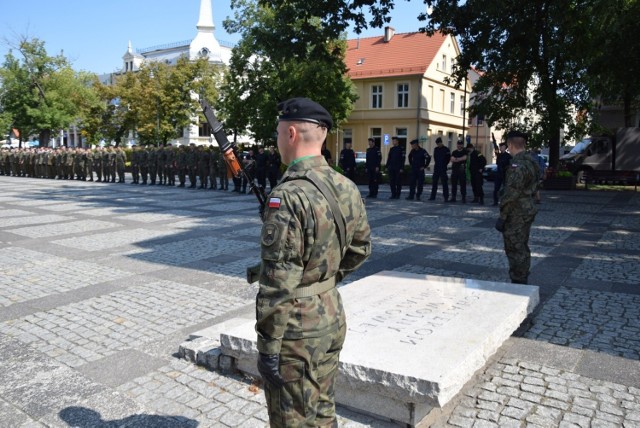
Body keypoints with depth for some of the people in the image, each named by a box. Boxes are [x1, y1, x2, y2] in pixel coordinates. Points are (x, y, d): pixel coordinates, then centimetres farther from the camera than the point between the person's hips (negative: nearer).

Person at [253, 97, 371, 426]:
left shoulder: (288, 196, -23)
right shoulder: (346, 187, 1)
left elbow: (279, 284, -23)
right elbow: (361, 248, 14)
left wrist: (267, 347, -14)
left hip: (297, 328, -7)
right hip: (332, 316, 8)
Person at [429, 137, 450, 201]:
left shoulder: (446, 150, -5)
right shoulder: (436, 149, 10)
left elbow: (448, 158, -1)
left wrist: (444, 165, -1)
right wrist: (436, 163, 12)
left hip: (443, 169, -5)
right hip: (436, 168, 5)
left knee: (444, 183, -4)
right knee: (434, 182, 6)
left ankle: (446, 197, 0)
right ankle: (433, 196, 12)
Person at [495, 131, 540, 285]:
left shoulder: (518, 164, -21)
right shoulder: (530, 162, 10)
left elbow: (511, 193, -24)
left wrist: (502, 217, -19)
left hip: (517, 214, -10)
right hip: (527, 210, 10)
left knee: (515, 250, -3)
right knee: (522, 249, 17)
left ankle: (518, 284, 3)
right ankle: (522, 282, 27)